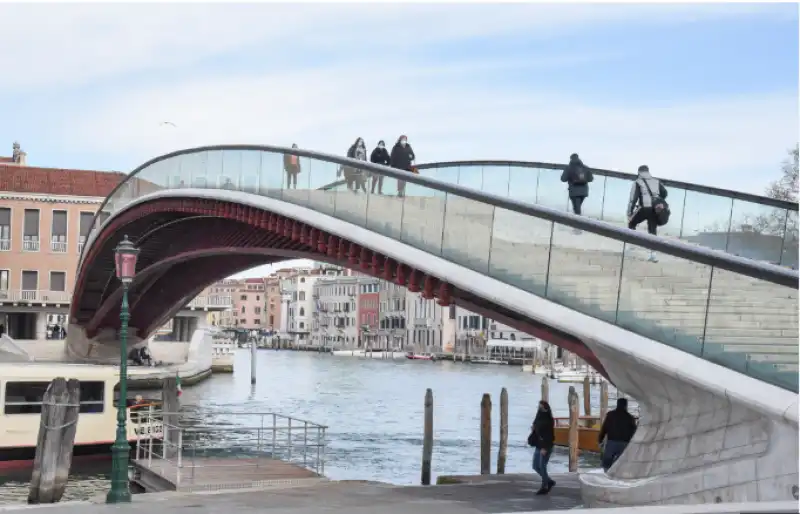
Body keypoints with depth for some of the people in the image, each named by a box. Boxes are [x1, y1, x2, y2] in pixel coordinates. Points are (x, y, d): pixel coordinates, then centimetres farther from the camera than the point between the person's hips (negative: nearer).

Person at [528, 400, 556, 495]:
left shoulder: (549, 420, -14)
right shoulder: (538, 419, 10)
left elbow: (550, 435, -19)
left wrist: (545, 448, -23)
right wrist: (533, 429, 2)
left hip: (546, 447, -8)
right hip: (538, 446, 8)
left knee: (542, 466, -5)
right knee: (535, 466, 9)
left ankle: (544, 487, 7)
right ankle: (549, 481, 26)